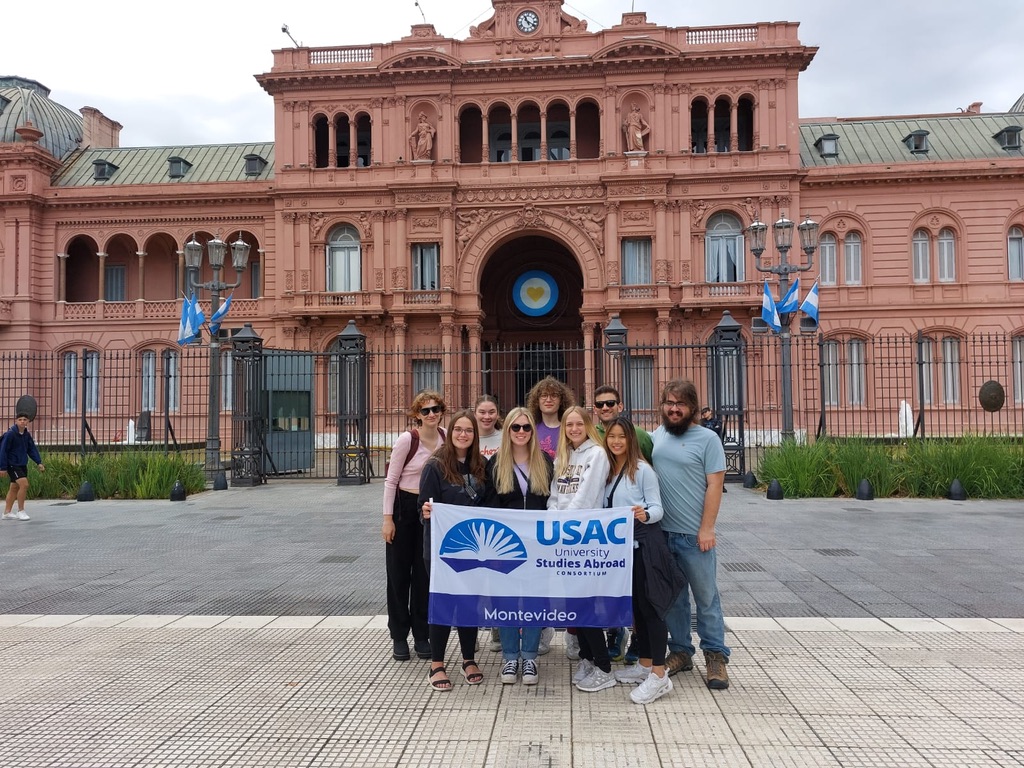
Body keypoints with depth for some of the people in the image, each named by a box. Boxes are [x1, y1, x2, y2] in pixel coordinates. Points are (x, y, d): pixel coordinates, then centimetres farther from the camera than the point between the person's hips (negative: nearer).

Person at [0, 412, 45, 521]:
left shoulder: (27, 434, 5)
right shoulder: (10, 434, -15)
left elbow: (32, 449, 8)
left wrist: (39, 462, -2)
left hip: (22, 464, 7)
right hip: (12, 465, -7)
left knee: (14, 488, 13)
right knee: (24, 484, -17)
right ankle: (21, 511, -6)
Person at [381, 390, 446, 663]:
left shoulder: (446, 438, -1)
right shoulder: (407, 440, -14)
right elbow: (391, 481, -9)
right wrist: (388, 518, -12)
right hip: (404, 507, -3)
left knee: (425, 574, 9)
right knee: (399, 572, 5)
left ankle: (422, 635, 21)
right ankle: (399, 637, 17)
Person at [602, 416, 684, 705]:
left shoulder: (643, 469, -10)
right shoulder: (608, 470, 11)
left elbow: (658, 508, -13)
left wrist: (645, 515, -32)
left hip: (644, 544, -7)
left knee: (649, 605, -5)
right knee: (635, 605, 14)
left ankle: (659, 676, -1)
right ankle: (644, 665, 25)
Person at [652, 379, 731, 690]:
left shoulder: (707, 439, -6)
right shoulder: (657, 435, 9)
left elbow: (714, 486, -9)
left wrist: (707, 528, -14)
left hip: (694, 535, -5)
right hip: (662, 532, 5)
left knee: (706, 597, 5)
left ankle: (715, 656, 16)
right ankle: (680, 651, 26)